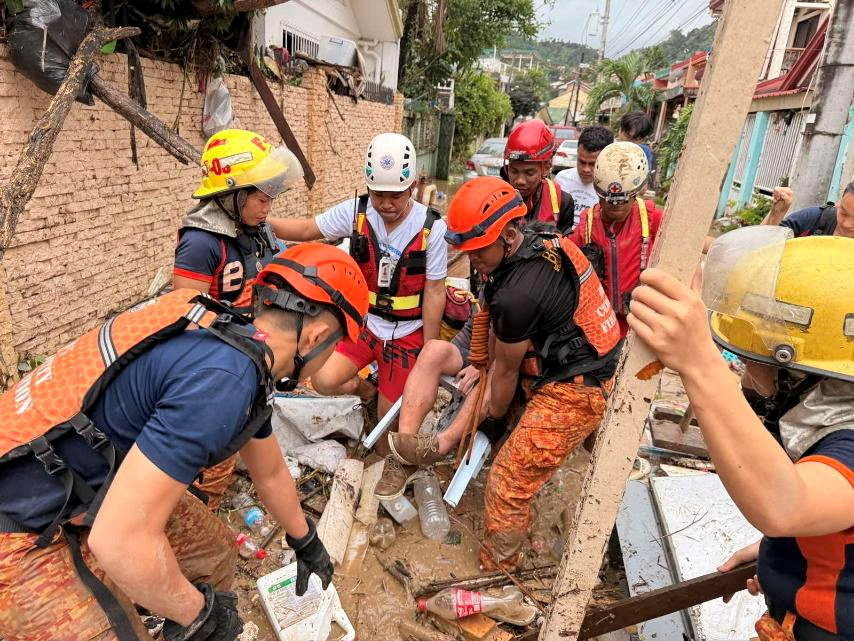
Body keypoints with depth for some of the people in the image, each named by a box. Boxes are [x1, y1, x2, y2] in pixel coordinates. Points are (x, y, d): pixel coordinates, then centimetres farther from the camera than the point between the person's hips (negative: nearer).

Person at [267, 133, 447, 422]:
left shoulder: (432, 227, -17)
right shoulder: (355, 212, -11)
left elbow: (434, 292, -12)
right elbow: (307, 229, 1)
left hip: (407, 333, -2)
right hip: (364, 322, 3)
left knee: (389, 417, 6)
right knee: (324, 381, -16)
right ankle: (365, 388, 18)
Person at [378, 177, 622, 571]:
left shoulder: (518, 293, -28)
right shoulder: (539, 243, 0)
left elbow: (507, 370, -10)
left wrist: (495, 418, 6)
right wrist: (482, 370, 13)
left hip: (571, 395, -10)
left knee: (508, 487, 2)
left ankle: (496, 571, 22)